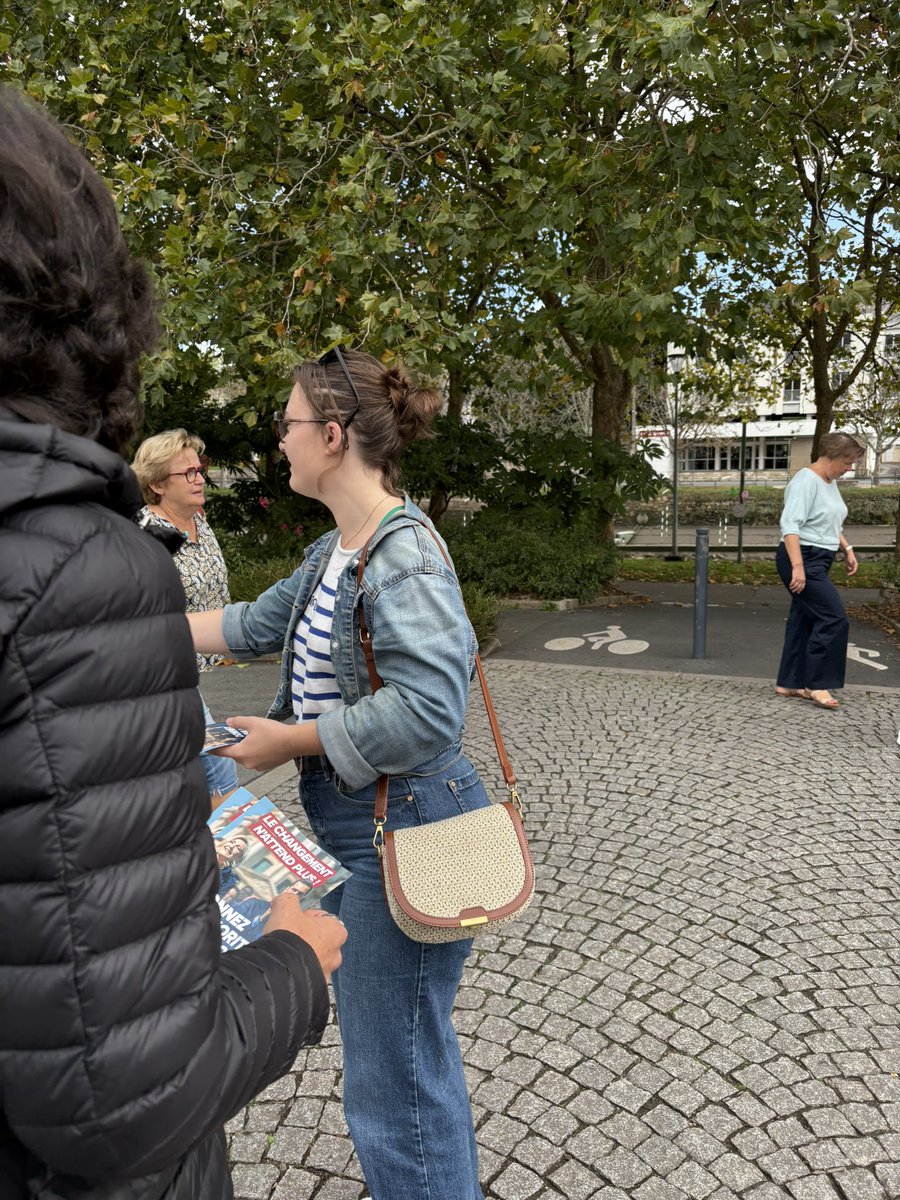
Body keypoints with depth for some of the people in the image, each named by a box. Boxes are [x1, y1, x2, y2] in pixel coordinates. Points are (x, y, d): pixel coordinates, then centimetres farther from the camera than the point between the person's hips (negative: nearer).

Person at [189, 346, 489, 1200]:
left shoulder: (404, 554, -22)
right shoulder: (336, 551, 8)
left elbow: (427, 709, -32)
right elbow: (261, 623, 21)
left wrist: (290, 739, -21)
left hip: (402, 835, -10)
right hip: (350, 825, 10)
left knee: (395, 1082, 7)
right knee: (383, 1049, 27)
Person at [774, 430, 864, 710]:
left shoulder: (830, 482, 13)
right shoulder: (806, 481, -16)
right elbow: (790, 524, -25)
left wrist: (847, 548, 18)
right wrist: (797, 567, -31)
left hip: (817, 562, 10)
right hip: (802, 561, -10)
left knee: (804, 620, 11)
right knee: (833, 618, -12)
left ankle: (789, 683, 17)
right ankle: (818, 684, -5)